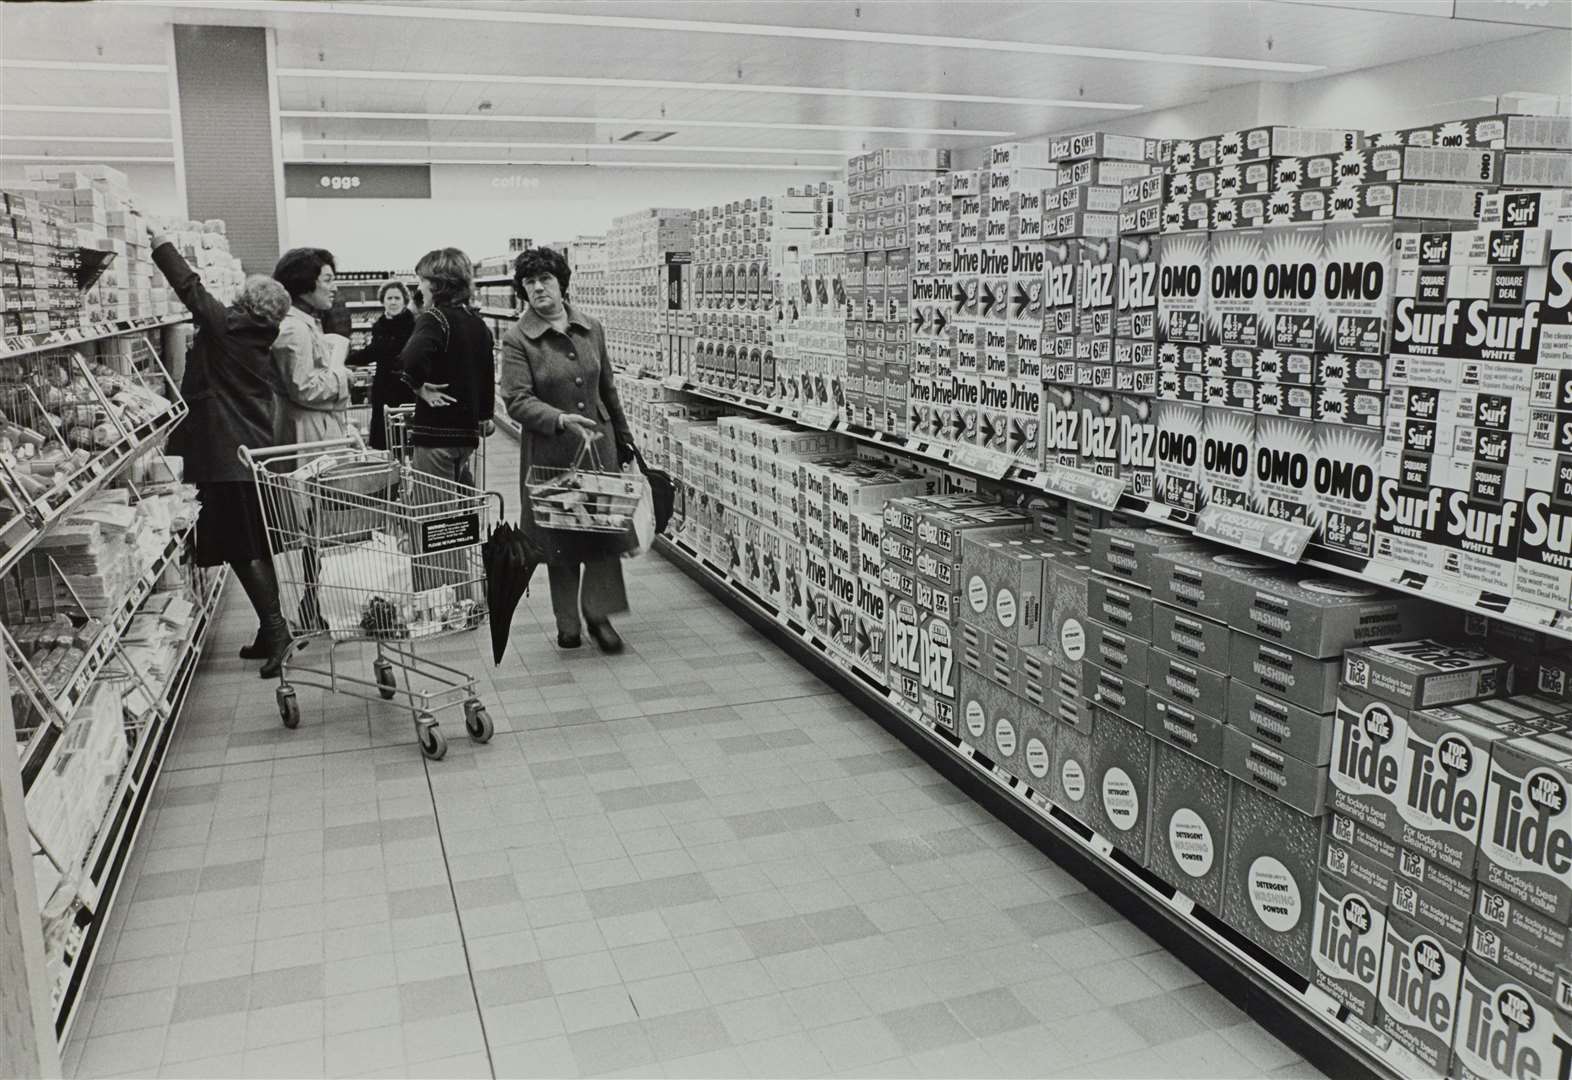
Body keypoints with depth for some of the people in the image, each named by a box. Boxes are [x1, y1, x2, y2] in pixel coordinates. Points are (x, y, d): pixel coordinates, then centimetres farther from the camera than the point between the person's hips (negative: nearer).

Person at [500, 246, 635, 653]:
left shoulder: (591, 329, 7)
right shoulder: (516, 339, -5)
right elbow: (517, 400, -13)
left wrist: (623, 437, 19)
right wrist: (561, 420, -27)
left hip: (598, 443, 3)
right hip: (550, 452, -3)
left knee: (605, 525, -2)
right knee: (559, 537, 6)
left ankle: (598, 613, 11)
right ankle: (567, 623, 19)